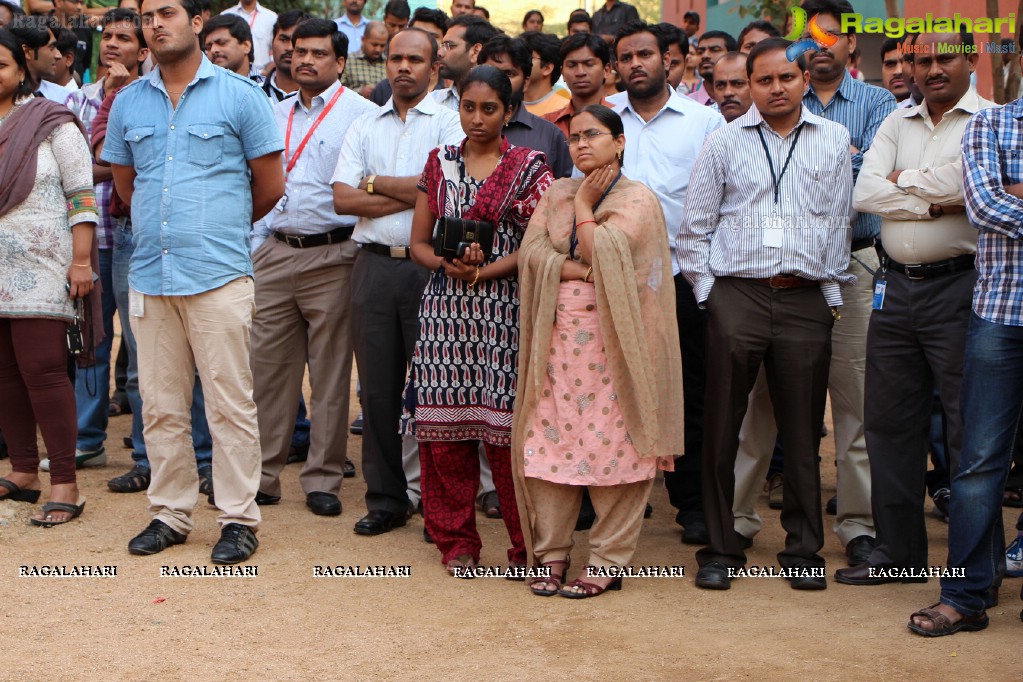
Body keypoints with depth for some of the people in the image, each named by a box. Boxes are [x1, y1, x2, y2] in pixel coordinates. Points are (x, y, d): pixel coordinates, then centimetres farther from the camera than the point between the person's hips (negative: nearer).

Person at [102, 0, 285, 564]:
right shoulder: (128, 103, 11)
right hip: (149, 274, 4)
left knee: (230, 404, -1)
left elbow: (269, 186, 5)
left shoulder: (239, 95, 0)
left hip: (218, 275, -4)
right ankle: (169, 513, 21)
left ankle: (239, 518, 7)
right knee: (160, 405, 10)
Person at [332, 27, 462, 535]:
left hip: (430, 267, -4)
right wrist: (413, 194, -6)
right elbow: (343, 199, 3)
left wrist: (376, 182, -2)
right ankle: (385, 498, 15)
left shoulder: (449, 122, 3)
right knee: (378, 384, 6)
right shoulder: (364, 127, 15)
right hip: (375, 264, 4)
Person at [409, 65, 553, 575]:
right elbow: (419, 244, 13)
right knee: (443, 425, 1)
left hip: (504, 308, -3)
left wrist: (482, 272, -12)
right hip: (445, 308, 3)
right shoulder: (440, 163, 14)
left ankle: (526, 543, 5)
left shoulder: (528, 167, 5)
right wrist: (449, 264, -7)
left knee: (506, 426, -7)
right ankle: (456, 541, 13)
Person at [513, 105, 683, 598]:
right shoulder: (556, 195, 14)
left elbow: (601, 251, -17)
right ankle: (551, 554, 12)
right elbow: (532, 251, 0)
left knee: (613, 444, -3)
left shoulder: (637, 199, -2)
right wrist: (584, 271, -14)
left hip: (611, 341, -4)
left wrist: (584, 205, -3)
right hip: (558, 336, 5)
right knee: (550, 441, 2)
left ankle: (607, 562, 5)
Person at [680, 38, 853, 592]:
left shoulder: (834, 141, 10)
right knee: (721, 427, 1)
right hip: (736, 296, -1)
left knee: (802, 431, 5)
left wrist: (831, 292, 9)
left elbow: (839, 223, 13)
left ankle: (803, 550, 17)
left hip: (806, 300, 1)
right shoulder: (724, 142, 7)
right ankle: (720, 549, 12)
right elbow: (695, 227, 10)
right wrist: (706, 292, 5)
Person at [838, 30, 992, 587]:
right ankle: (897, 547, 23)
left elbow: (963, 180, -20)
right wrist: (935, 205, -10)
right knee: (888, 421, 11)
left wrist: (902, 180, -6)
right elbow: (864, 193, -1)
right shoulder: (896, 123, 13)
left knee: (969, 428, -1)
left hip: (958, 285, -6)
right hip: (896, 286, 6)